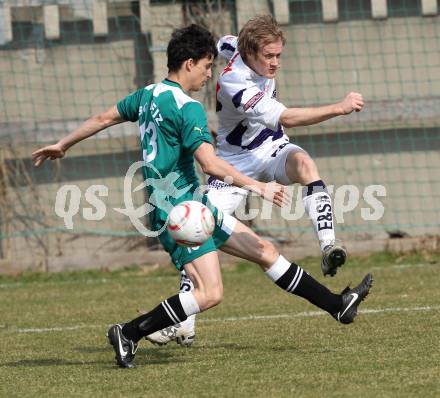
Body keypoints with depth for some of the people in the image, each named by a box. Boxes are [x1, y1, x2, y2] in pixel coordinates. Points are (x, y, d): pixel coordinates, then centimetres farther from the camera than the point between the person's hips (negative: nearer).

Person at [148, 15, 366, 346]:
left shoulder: (236, 46, -10)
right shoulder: (234, 85, -32)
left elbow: (224, 44, 18)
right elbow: (286, 118, -39)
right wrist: (339, 108, -44)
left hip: (273, 150, 4)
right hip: (237, 164, -4)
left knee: (304, 163, -32)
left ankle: (328, 247, -42)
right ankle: (185, 325, -1)